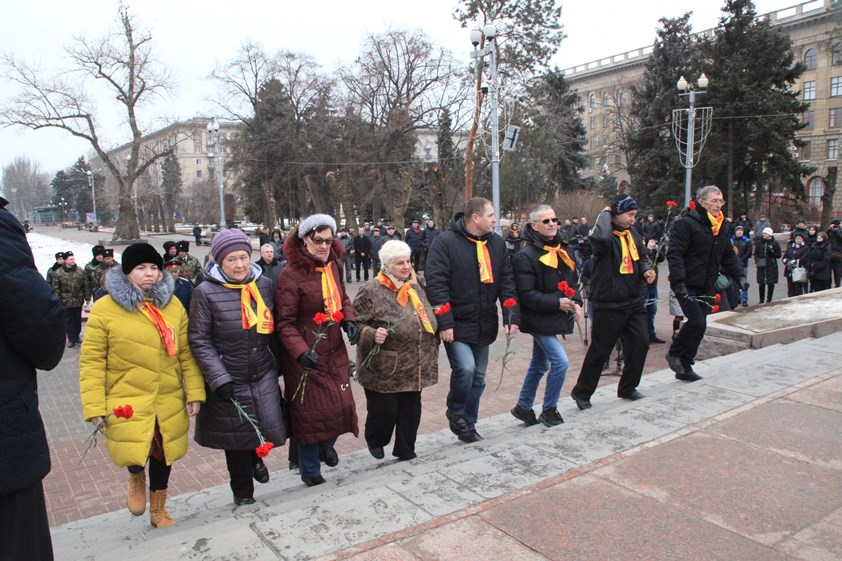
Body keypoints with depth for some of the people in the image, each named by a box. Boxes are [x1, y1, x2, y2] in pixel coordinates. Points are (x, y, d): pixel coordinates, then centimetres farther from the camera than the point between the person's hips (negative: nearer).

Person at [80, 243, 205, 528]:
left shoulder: (173, 305, 3)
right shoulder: (105, 308, -7)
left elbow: (186, 353, 4)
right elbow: (91, 360, -6)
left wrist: (194, 392, -1)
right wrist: (94, 406, -10)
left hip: (169, 401, 3)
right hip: (126, 401, -3)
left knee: (162, 455, 14)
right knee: (134, 454, -15)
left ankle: (158, 509, 40)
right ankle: (136, 477, 24)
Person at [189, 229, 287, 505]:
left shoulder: (264, 284, 0)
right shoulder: (206, 292, -11)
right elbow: (199, 340, -10)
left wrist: (281, 364, 11)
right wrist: (219, 379, -15)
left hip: (264, 375, 3)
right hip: (230, 379, -3)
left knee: (271, 429, -1)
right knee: (236, 438, 10)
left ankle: (255, 456, 37)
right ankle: (242, 490, 37)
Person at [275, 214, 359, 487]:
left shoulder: (332, 265, 4)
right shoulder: (290, 274, -17)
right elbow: (284, 323, -16)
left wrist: (349, 320, -1)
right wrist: (300, 351, -29)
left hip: (334, 351, 6)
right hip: (306, 357, -6)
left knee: (342, 403, 9)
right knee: (311, 412, 4)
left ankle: (327, 444, 42)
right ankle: (310, 471, 27)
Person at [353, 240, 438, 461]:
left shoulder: (416, 286, 9)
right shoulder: (371, 291, -11)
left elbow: (426, 318, 22)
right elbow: (356, 323, -11)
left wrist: (431, 350, 18)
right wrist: (372, 334, -27)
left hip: (414, 367, 6)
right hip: (384, 368, -6)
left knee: (411, 409, 12)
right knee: (385, 409, 3)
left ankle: (405, 450, 30)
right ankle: (375, 441, 33)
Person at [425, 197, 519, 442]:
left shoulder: (497, 243, 6)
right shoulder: (446, 242, -13)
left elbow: (507, 281, 8)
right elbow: (435, 283, -16)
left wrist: (512, 316, -1)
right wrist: (444, 323, -20)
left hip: (484, 325, 6)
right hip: (457, 324, -6)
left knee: (478, 378, 12)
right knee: (465, 368, -21)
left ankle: (468, 424, 31)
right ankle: (455, 412, 8)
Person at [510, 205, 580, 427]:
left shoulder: (563, 249, 8)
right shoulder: (525, 255, -17)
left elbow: (573, 280, 17)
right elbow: (526, 294, -20)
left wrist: (576, 301, -1)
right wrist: (556, 303, -23)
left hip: (555, 318, 8)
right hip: (539, 319, -8)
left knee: (540, 364, 17)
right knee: (560, 361, -12)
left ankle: (523, 407, 32)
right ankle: (549, 410, 8)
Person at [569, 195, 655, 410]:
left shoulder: (632, 233, 9)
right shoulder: (607, 234, -15)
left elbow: (642, 256, 22)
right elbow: (600, 237, -41)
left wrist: (646, 269, -1)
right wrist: (605, 213, -22)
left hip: (633, 301, 7)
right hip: (609, 304, -7)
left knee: (640, 343, 8)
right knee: (600, 350, 0)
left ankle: (628, 388, 27)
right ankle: (582, 392, 17)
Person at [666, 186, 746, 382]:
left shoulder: (722, 228, 15)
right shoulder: (687, 224, -11)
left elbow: (729, 255, 22)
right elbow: (674, 254, -17)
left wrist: (739, 276, 7)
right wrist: (679, 282, -25)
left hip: (706, 288, 8)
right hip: (687, 286, -8)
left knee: (698, 325, 9)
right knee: (697, 322, -17)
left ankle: (684, 368, 19)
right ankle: (674, 353, 7)